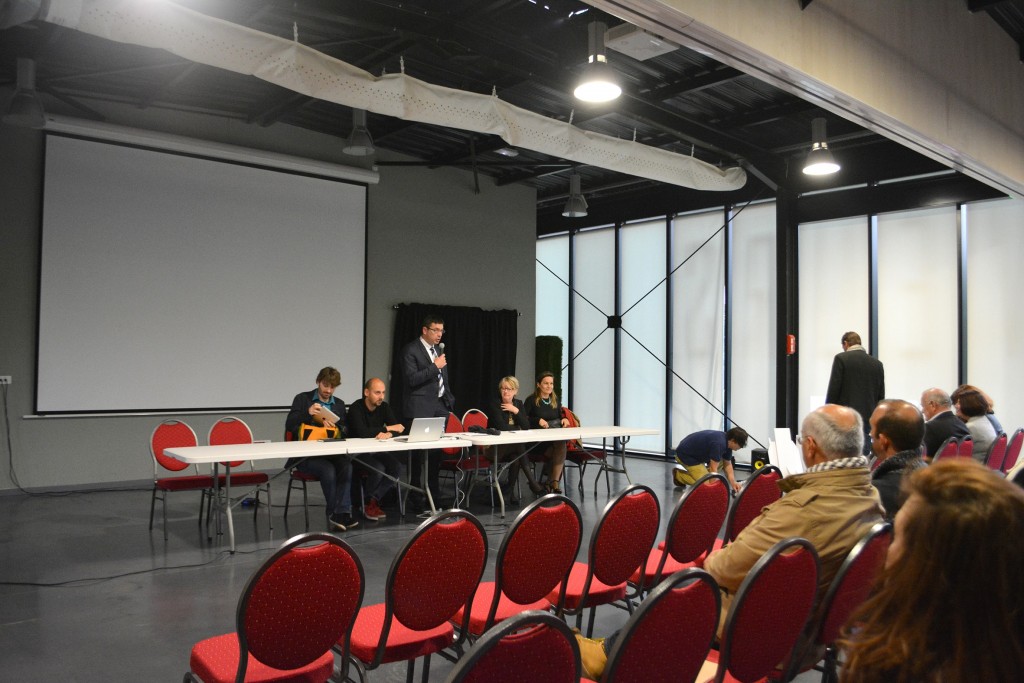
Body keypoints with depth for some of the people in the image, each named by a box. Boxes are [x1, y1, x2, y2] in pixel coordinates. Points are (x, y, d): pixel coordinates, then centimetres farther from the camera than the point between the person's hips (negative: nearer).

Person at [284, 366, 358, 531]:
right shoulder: (303, 399, 6)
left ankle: (341, 513, -30)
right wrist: (308, 413, -20)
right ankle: (335, 513, -17)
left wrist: (333, 425, -11)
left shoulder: (339, 404, 16)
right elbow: (289, 426, -4)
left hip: (331, 453, 3)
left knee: (347, 465, -30)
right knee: (328, 469, -32)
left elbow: (345, 431, 11)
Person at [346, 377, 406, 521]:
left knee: (399, 469, -20)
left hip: (379, 452, 5)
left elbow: (399, 428, -5)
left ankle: (372, 501, -8)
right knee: (378, 469, -31)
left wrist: (389, 434, -29)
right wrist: (387, 428, -18)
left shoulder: (384, 407, 5)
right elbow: (361, 433, -28)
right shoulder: (355, 408, -12)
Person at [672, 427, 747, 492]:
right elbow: (713, 468, -26)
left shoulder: (727, 441, -2)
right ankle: (678, 475, 1)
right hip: (685, 454, -10)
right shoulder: (719, 443, -30)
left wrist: (733, 482, -5)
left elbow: (727, 464, 6)